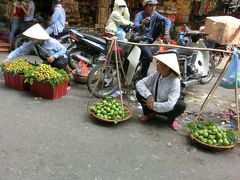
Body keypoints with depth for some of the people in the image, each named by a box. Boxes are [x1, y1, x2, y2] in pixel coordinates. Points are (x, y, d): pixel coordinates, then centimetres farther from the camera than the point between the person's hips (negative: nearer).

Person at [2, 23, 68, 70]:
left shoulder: (52, 42, -28)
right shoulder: (33, 43, -16)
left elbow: (63, 49, -19)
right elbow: (21, 50, -15)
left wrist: (54, 56, -33)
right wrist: (8, 58, -25)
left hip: (61, 59, -5)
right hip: (48, 60, 5)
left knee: (60, 64, -36)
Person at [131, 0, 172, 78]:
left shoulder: (155, 14, -5)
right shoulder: (139, 15, -20)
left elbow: (167, 20, -15)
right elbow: (134, 28, -37)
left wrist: (166, 32, -33)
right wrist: (142, 25, -60)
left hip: (151, 38, 5)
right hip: (141, 39, -5)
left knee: (163, 23, -10)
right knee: (149, 55, -30)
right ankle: (143, 75, -7)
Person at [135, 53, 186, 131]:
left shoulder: (175, 82, -30)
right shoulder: (156, 75, -15)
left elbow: (170, 105, -36)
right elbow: (140, 83, -16)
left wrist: (153, 105, -26)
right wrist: (149, 95, -33)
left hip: (167, 109, -3)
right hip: (154, 103, 4)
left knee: (181, 105, -33)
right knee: (139, 93, -18)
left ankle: (171, 120, 0)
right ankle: (149, 113, 7)